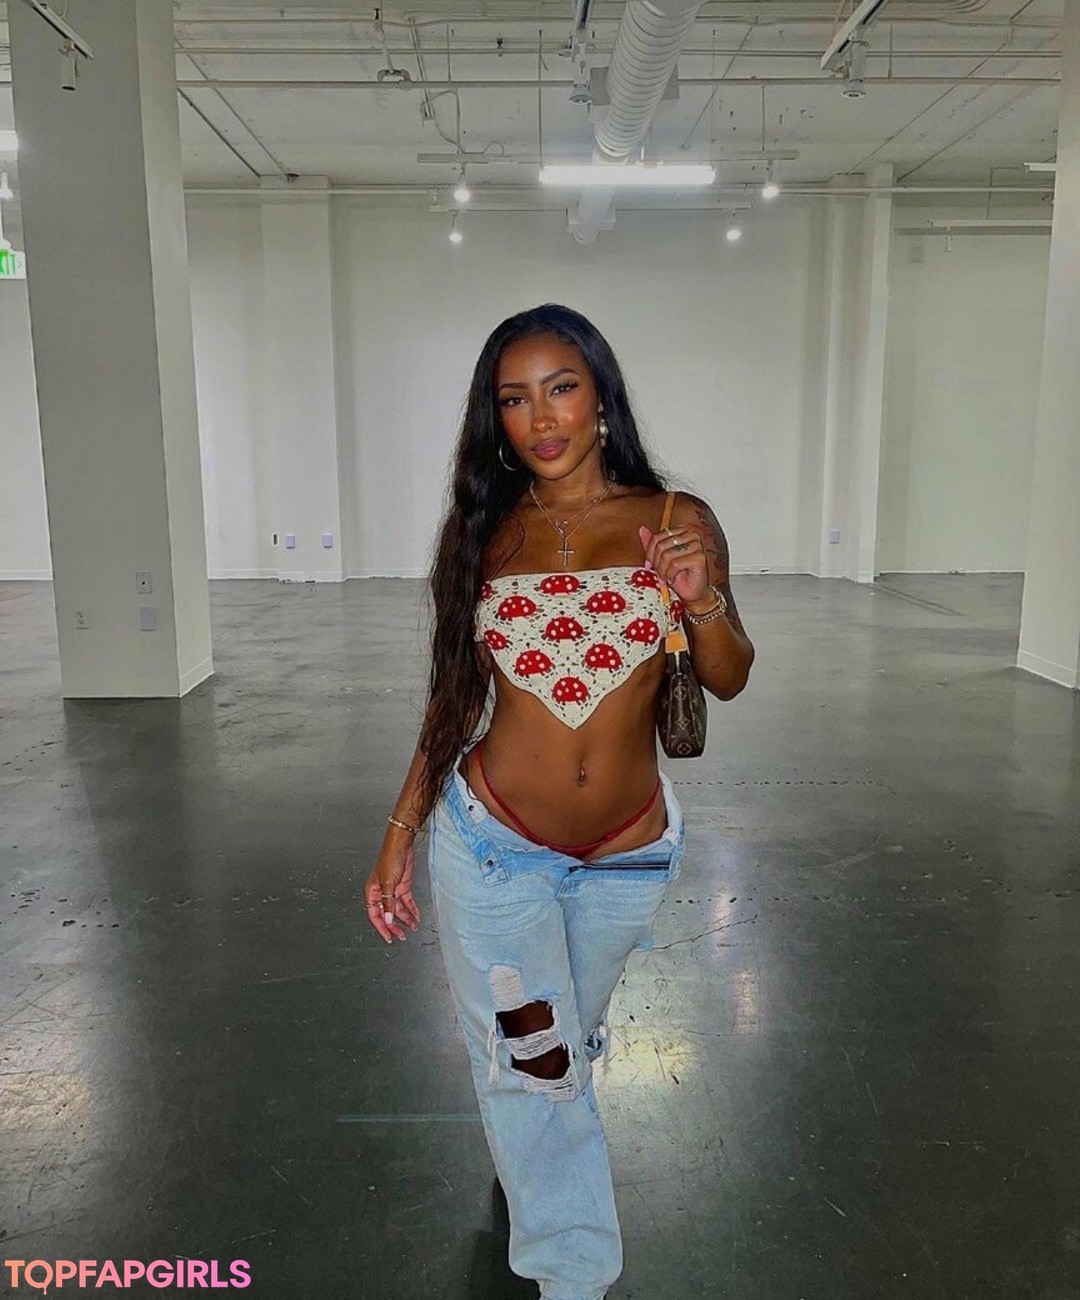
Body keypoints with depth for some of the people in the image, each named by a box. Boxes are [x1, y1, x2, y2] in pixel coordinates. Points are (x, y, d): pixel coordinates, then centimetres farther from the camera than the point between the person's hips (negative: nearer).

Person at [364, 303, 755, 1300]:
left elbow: (729, 680, -4)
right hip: (492, 845, -1)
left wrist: (703, 602, -25)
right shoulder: (484, 533, -4)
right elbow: (453, 696, 2)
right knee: (534, 1066, 8)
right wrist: (401, 832, 1)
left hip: (629, 854, 1)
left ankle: (527, 1165, 58)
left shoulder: (675, 522, -6)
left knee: (571, 1042, 24)